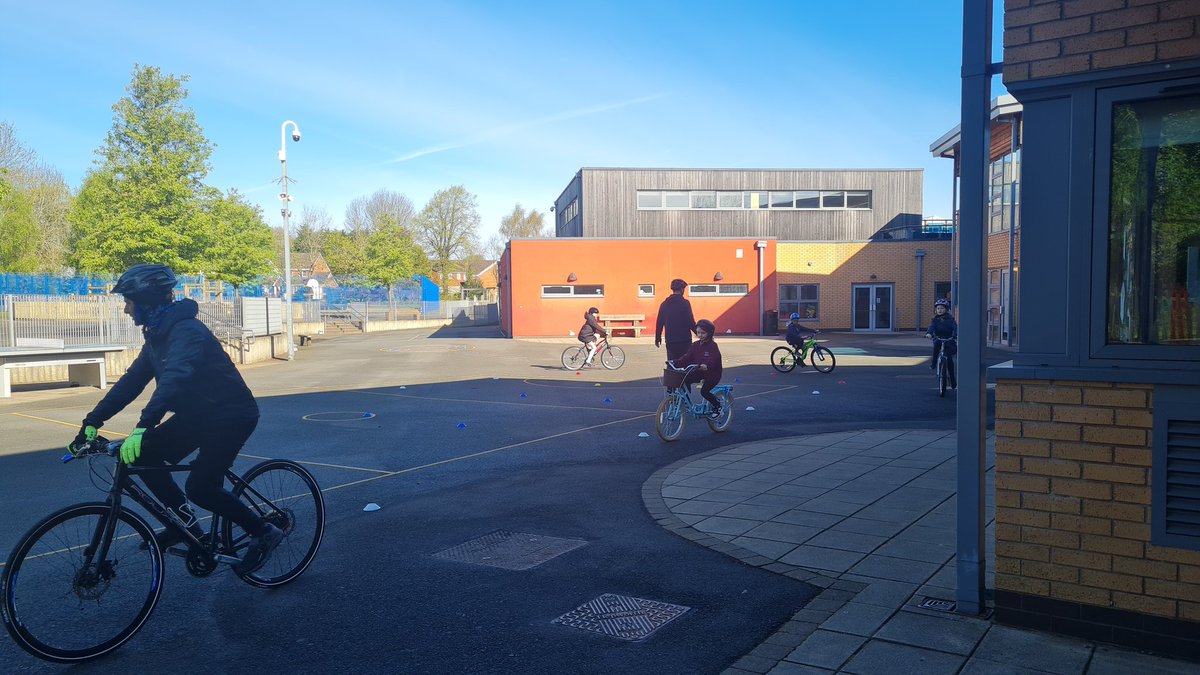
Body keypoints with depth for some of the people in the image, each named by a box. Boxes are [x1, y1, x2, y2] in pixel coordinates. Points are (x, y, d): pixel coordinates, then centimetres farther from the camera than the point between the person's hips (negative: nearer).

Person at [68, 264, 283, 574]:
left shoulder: (186, 330, -23)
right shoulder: (157, 335, 7)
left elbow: (175, 378, -38)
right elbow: (131, 381, 10)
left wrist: (142, 427, -48)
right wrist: (92, 421, 4)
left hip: (230, 415, -9)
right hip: (197, 413, 9)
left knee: (200, 487, -18)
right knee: (144, 456, -4)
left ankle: (264, 532, 0)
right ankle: (186, 523, 10)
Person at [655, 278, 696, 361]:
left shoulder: (664, 304, 7)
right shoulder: (684, 303, -8)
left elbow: (659, 323, 11)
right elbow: (691, 322, -11)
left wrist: (657, 338, 21)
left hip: (670, 341, 5)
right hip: (684, 340, -5)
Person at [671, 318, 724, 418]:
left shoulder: (712, 346, -14)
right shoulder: (695, 345, 6)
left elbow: (712, 360, -29)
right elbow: (687, 358, 0)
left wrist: (706, 366, -50)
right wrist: (675, 362, -14)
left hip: (712, 373, -6)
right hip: (699, 372, 6)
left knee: (704, 391, -21)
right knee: (685, 380, -15)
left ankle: (717, 405, 5)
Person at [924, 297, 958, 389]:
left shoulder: (950, 319, 0)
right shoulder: (935, 320, 5)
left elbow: (955, 327, -16)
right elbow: (932, 327, -12)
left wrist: (956, 335, -38)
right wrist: (929, 333, -35)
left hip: (949, 341, -1)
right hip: (939, 339, 1)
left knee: (949, 358, -13)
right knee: (936, 344, -35)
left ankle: (953, 382, 1)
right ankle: (933, 363, -20)